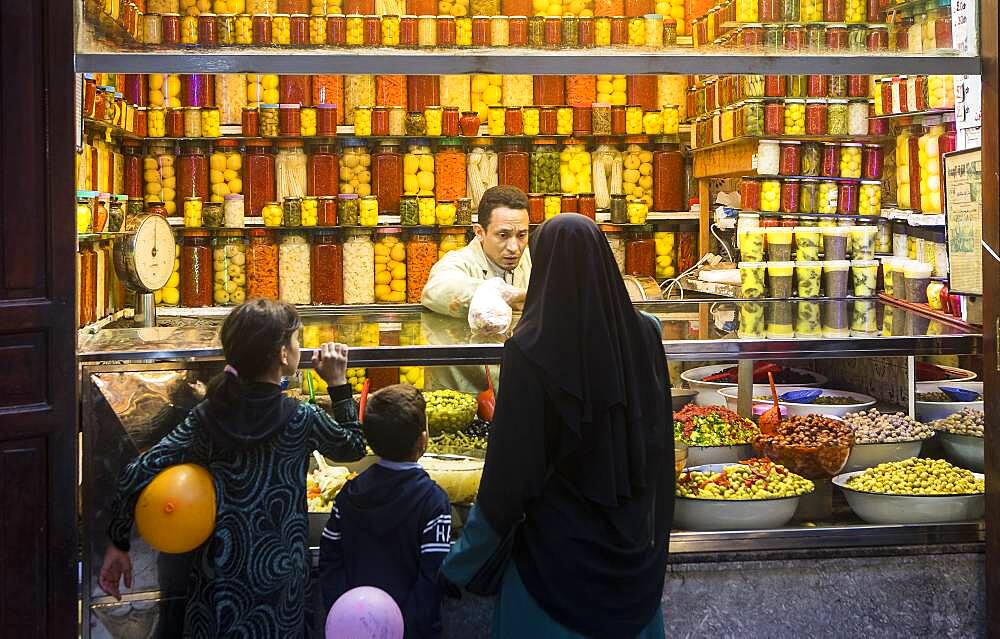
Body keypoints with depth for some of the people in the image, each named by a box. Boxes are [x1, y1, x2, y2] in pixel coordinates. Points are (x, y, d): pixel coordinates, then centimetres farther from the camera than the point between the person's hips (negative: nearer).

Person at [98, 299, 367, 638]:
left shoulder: (209, 415, -9)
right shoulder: (301, 420, -16)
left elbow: (137, 474, -13)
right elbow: (354, 447, 4)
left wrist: (118, 543, -2)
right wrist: (338, 382, 6)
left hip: (216, 575, 3)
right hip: (276, 574, -3)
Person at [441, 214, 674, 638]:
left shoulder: (529, 351, -21)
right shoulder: (644, 334, -9)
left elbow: (509, 469, -17)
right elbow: (660, 442, 2)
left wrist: (460, 562, -7)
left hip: (559, 540, -4)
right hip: (634, 539, 4)